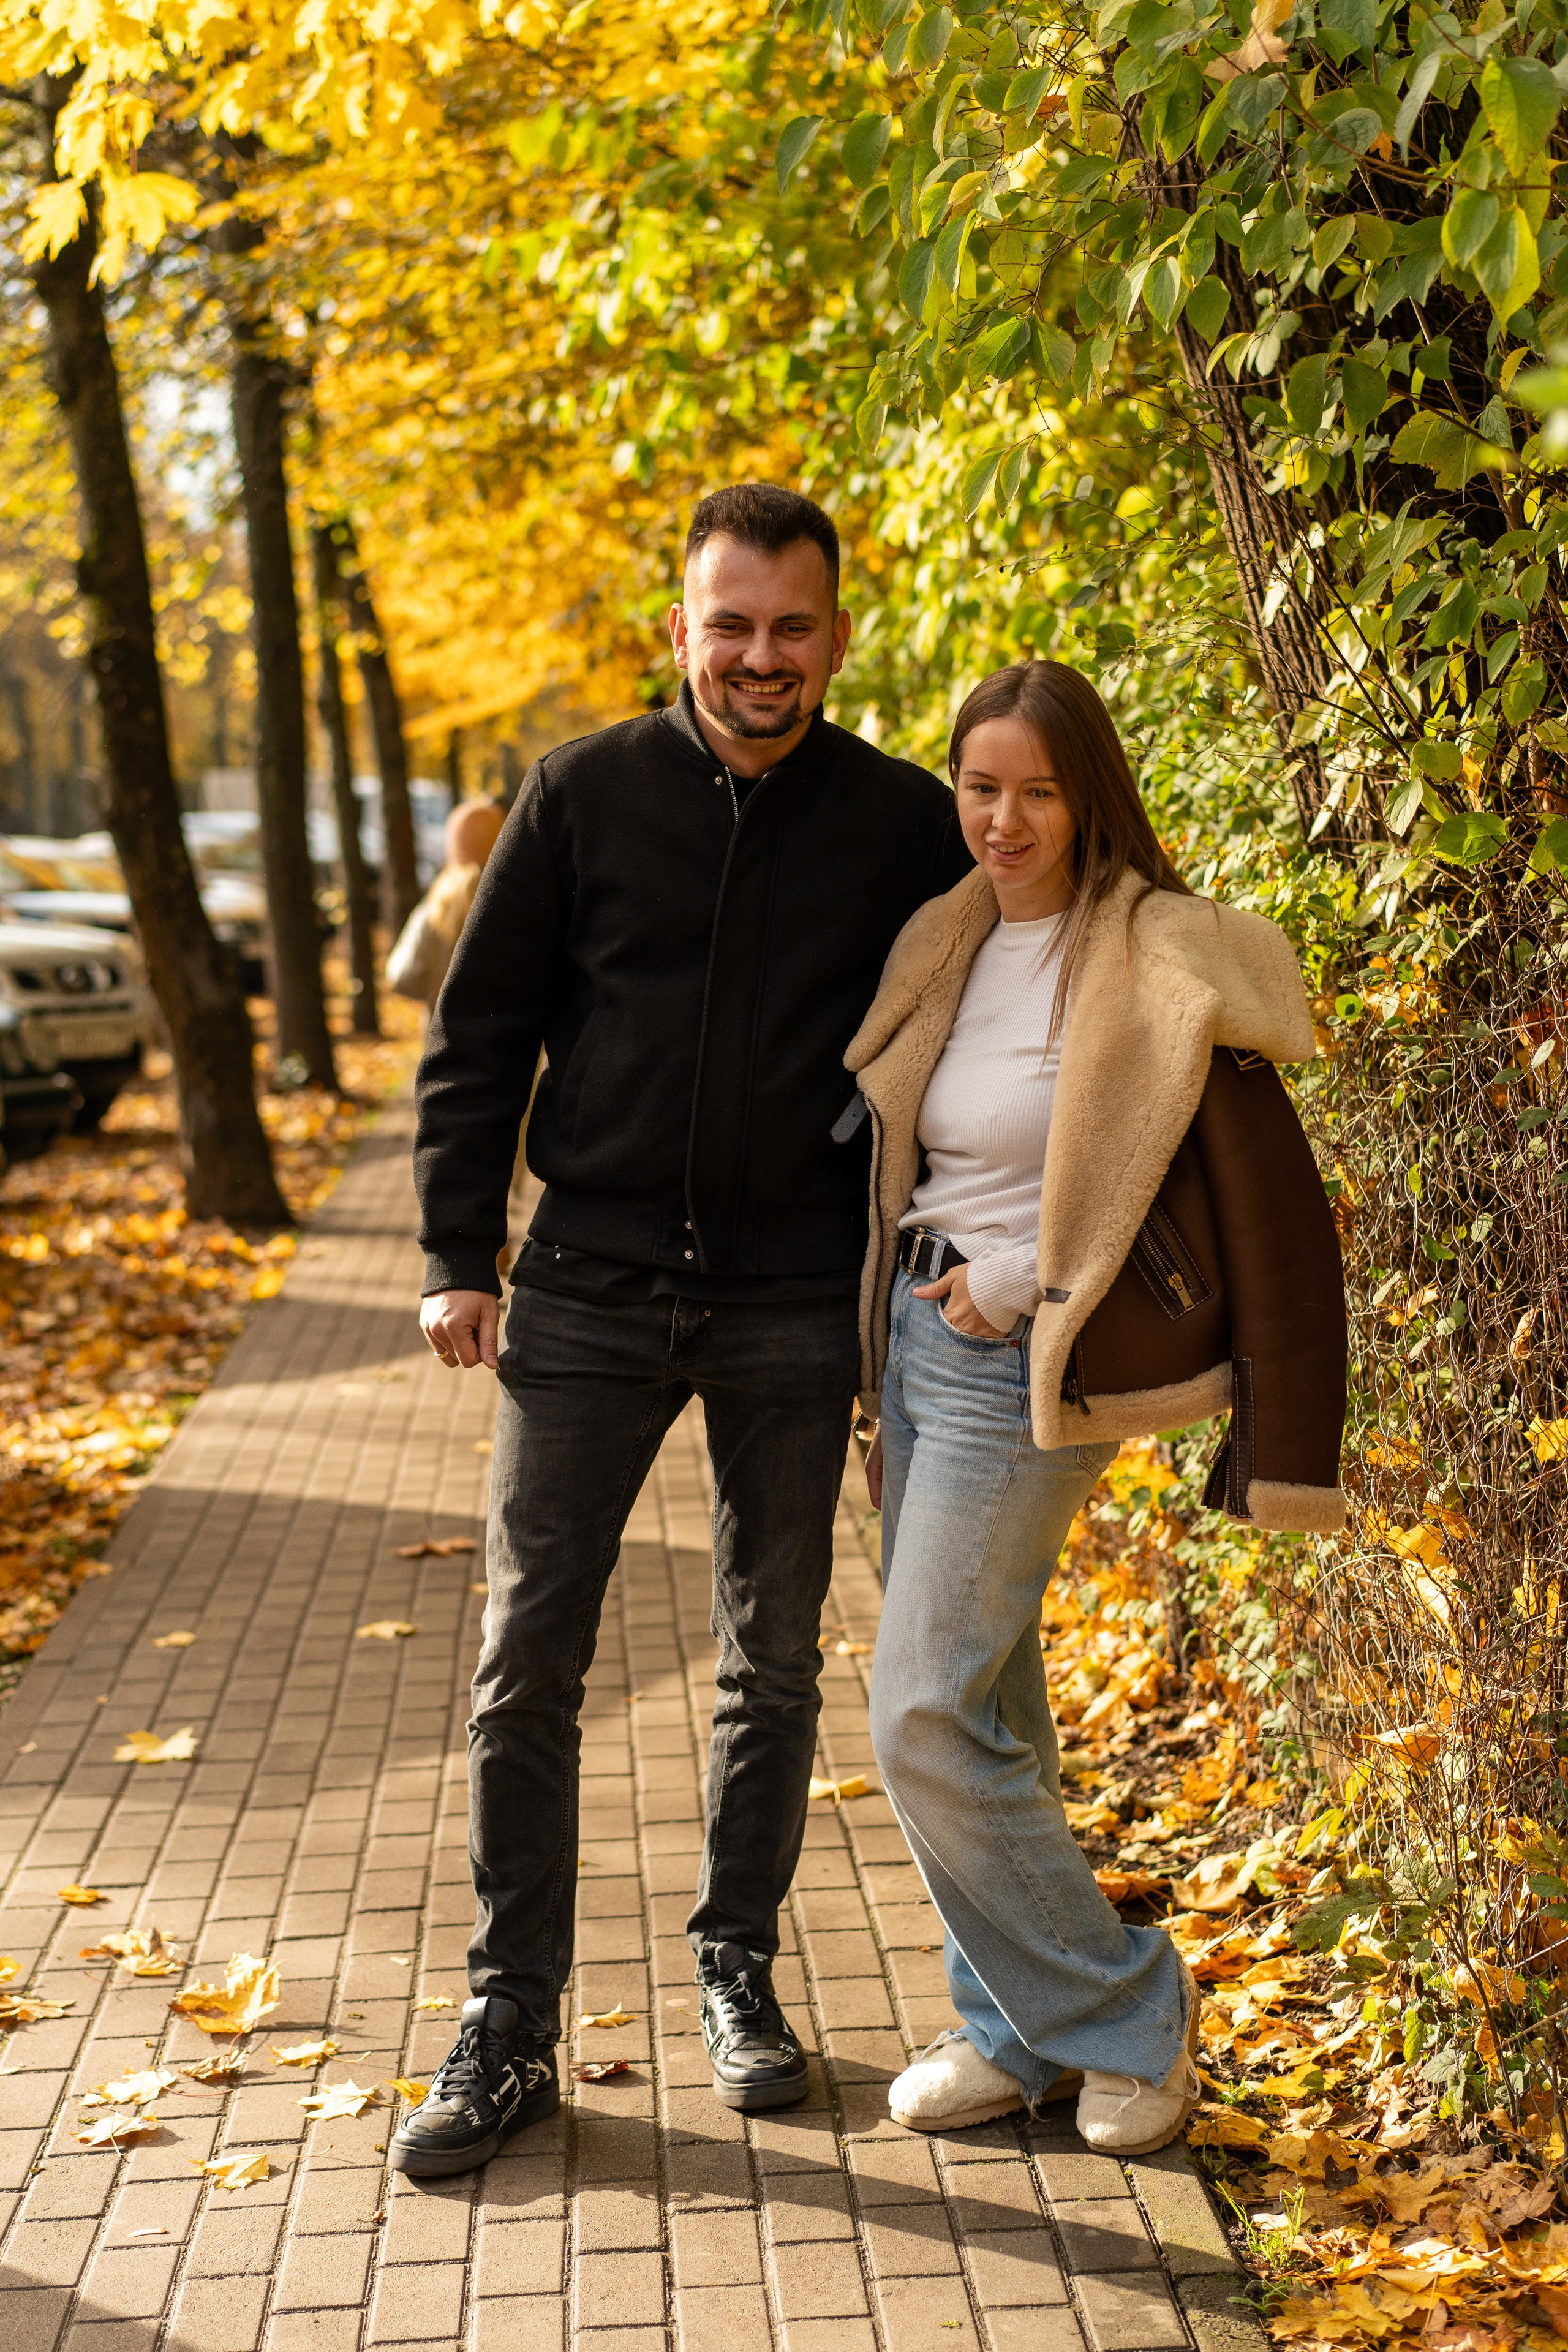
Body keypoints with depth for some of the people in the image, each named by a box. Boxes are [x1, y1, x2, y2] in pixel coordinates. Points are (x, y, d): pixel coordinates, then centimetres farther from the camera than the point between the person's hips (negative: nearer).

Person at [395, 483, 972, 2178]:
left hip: (795, 1308, 0)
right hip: (590, 1292, 0)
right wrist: (458, 1252, -1)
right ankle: (510, 2026, 13)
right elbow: (477, 1033, 4)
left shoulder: (905, 824, 0)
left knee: (772, 1668, 11)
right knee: (527, 1663, 1)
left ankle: (737, 1975, 30)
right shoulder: (584, 795, -1)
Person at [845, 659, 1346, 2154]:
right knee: (981, 1708, 13)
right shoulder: (945, 948, 7)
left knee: (925, 1720, -7)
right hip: (920, 1343, 7)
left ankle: (1122, 2011, 11)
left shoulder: (1158, 971, -14)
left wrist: (1283, 1452, -14)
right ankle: (1019, 2028, 28)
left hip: (1033, 1373, -7)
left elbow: (1274, 1214, -13)